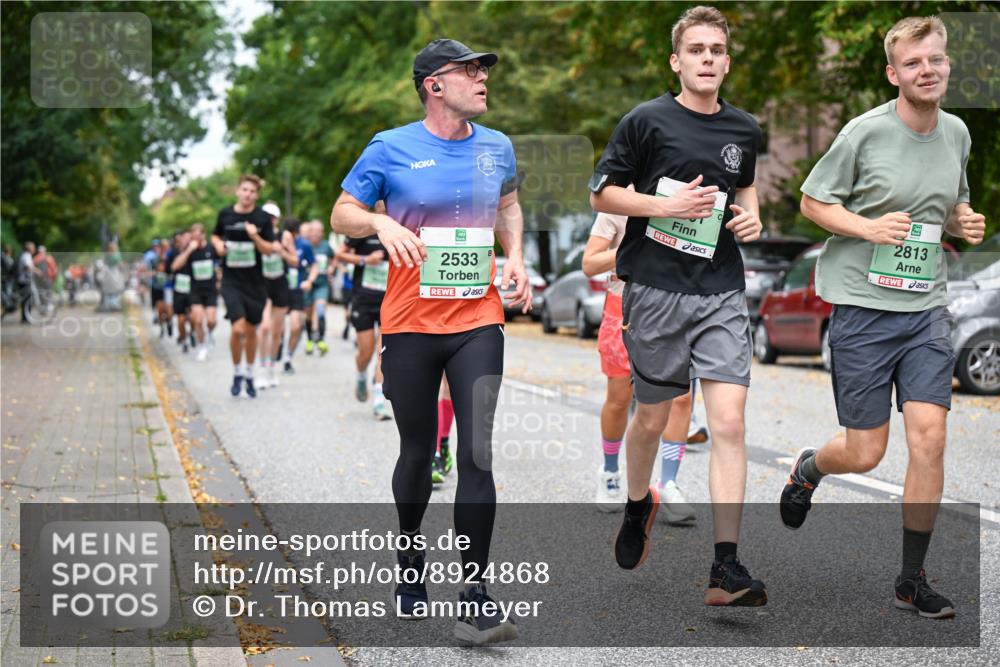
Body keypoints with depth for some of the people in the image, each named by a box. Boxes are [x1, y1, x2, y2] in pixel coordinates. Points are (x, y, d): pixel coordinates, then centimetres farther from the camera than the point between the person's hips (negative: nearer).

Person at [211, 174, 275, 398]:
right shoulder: (225, 214, 0)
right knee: (238, 329, -15)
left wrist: (255, 237, -22)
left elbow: (269, 250, -5)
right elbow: (216, 236, 18)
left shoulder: (262, 218, -3)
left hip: (255, 282, 1)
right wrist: (218, 244, -4)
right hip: (232, 281, -1)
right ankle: (237, 373, 7)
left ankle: (249, 375, 30)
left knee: (251, 331, 11)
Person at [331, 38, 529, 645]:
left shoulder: (497, 148, 7)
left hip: (479, 322, 2)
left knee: (477, 451, -11)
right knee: (418, 452, 11)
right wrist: (381, 223, -19)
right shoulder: (392, 149, -3)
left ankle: (476, 600, -11)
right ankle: (410, 571, 33)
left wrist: (516, 257, 8)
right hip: (410, 326, -1)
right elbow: (342, 215, 3)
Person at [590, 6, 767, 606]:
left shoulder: (745, 130, 9)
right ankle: (639, 505, 43)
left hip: (722, 292, 2)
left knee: (729, 422, -11)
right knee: (652, 419, 12)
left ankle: (727, 568, -11)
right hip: (655, 288, -2)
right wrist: (668, 204, -14)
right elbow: (602, 194, 0)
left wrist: (752, 215, 7)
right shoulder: (647, 121, -3)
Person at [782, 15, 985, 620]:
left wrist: (965, 223, 0)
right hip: (863, 304, -4)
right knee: (865, 453, 1)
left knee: (929, 436, -7)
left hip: (928, 307, 4)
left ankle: (913, 580, 7)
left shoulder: (958, 133, 6)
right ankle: (808, 468, 39)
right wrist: (868, 227, -18)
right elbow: (812, 201, -2)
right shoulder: (865, 132, -10)